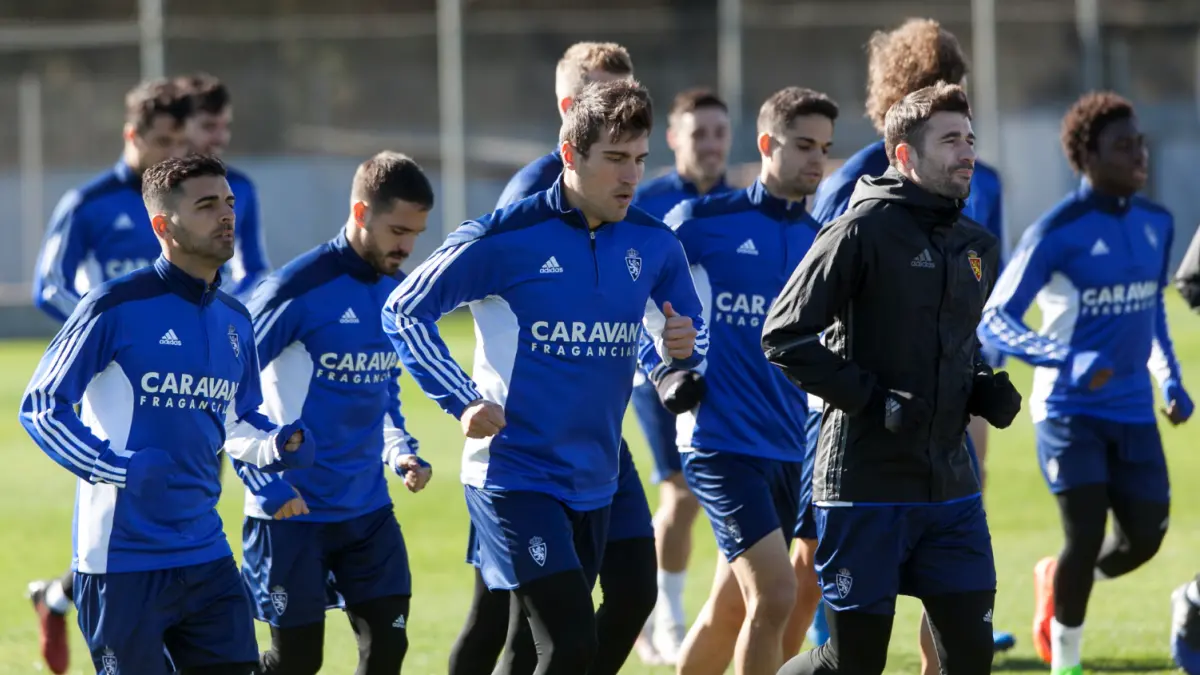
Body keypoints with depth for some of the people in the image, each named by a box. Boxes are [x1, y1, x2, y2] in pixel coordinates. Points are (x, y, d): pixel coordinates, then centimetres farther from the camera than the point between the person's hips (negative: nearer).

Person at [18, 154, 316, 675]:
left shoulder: (234, 321, 10)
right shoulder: (116, 307, -11)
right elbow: (41, 407, -9)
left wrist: (276, 447, 1)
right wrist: (119, 468, -20)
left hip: (206, 556, 6)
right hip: (121, 562, -6)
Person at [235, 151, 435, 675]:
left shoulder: (397, 292, 6)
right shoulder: (298, 290, -16)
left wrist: (401, 452, 4)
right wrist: (267, 486, -17)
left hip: (369, 509, 6)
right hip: (295, 511, -6)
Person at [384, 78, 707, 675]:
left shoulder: (653, 244, 4)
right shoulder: (505, 238, -11)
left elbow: (688, 333, 18)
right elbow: (405, 311, -5)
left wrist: (684, 346, -7)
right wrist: (464, 401, -13)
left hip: (594, 484, 6)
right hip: (514, 476, -6)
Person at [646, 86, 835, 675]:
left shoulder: (821, 241, 9)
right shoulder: (702, 221, -5)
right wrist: (662, 370, -6)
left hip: (789, 447, 6)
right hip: (722, 443, -6)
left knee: (729, 612, 12)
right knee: (776, 597, -17)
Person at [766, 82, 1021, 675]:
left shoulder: (979, 247, 12)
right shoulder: (866, 230, -11)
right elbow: (783, 336, -12)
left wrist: (984, 389, 8)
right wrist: (870, 398, -18)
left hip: (950, 487, 7)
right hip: (867, 486, -7)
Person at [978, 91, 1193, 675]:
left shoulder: (1156, 224, 5)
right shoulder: (1057, 233, -15)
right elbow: (993, 321, -16)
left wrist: (1170, 379, 12)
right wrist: (1067, 360, -30)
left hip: (1132, 412, 6)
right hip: (1071, 409, -6)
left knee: (1143, 538, 2)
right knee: (1086, 537, -11)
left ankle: (1058, 581, 34)